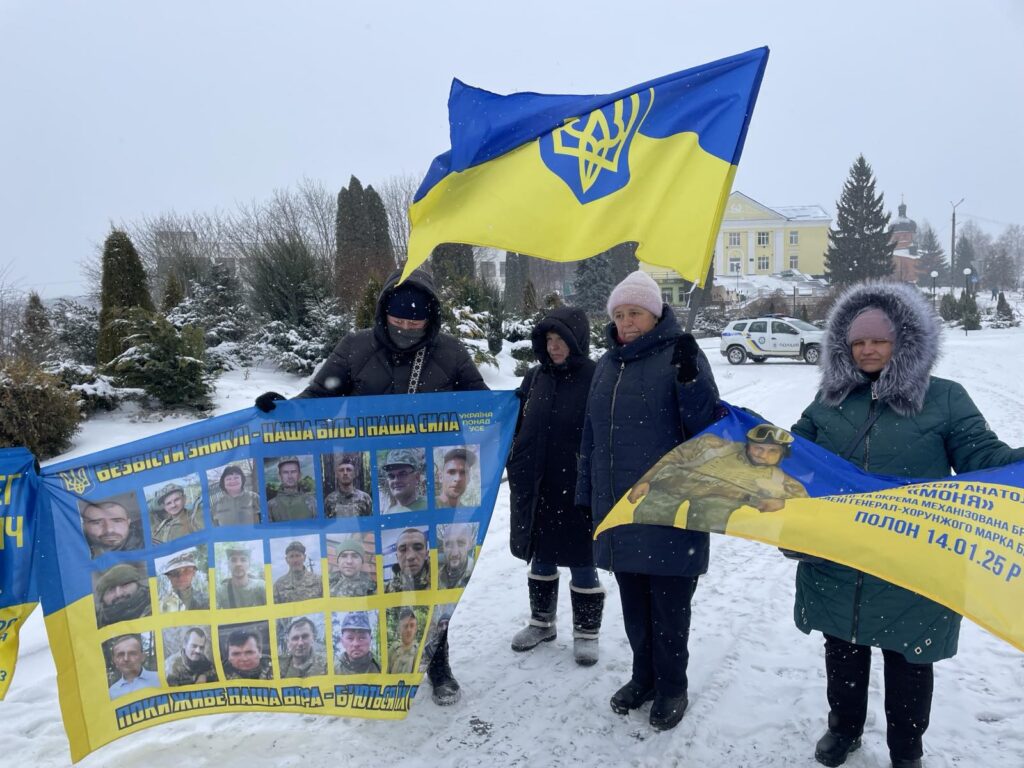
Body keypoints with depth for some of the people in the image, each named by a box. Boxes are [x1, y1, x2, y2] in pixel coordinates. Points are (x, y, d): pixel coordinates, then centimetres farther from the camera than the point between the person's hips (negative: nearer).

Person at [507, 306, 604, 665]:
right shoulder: (536, 377, 6)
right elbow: (517, 426, 14)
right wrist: (514, 469, 9)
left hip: (577, 490, -5)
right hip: (534, 488, 5)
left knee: (580, 562, 8)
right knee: (541, 559, 18)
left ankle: (586, 631, 26)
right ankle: (541, 621, 36)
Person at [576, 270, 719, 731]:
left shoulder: (679, 355, -7)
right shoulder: (608, 364, 10)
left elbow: (708, 426, -14)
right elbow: (591, 435, 15)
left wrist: (690, 378, -29)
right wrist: (586, 495, 16)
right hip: (618, 509, 6)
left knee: (668, 604, 8)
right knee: (633, 604, 18)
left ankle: (672, 687, 28)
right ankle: (643, 676, 37)